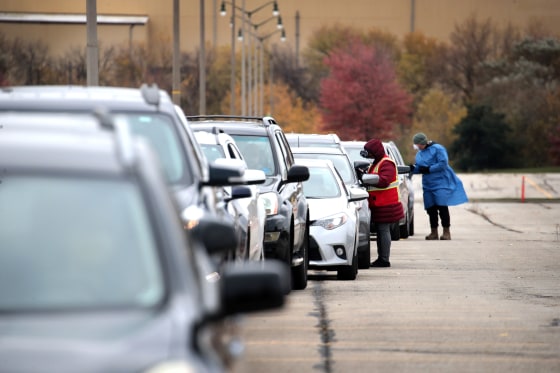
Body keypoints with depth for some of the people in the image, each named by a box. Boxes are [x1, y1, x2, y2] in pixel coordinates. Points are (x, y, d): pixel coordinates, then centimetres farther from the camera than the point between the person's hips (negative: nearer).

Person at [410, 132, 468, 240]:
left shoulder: (437, 149, -9)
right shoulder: (419, 153, 14)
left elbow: (443, 164, -16)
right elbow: (419, 168, 19)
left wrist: (428, 169, -18)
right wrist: (414, 168, -3)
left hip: (441, 183, -7)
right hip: (428, 185, 7)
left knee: (442, 207, -11)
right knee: (431, 209, 5)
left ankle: (446, 232, -5)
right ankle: (434, 232, 13)